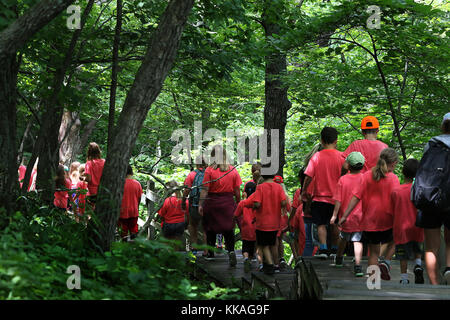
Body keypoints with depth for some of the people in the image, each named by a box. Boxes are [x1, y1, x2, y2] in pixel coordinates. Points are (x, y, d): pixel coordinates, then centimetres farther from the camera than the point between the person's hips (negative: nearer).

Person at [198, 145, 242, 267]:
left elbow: (205, 189, -11)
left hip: (212, 202, -2)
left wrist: (201, 204, -8)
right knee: (228, 228, 6)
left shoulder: (209, 170, -9)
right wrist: (238, 204, 13)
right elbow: (237, 191, 2)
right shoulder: (233, 170, 0)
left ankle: (210, 253, 24)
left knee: (211, 228, 14)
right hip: (228, 202, 2)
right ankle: (231, 250, -14)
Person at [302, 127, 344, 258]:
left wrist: (304, 191, 5)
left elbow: (308, 176, -9)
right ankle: (334, 249, 22)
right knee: (334, 224, 15)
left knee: (321, 224, 4)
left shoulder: (316, 156, -7)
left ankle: (323, 248, -9)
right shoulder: (341, 157, -6)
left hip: (320, 197, -1)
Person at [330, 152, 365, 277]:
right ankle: (357, 265, -15)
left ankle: (339, 259, 41)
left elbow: (338, 200, -8)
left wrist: (334, 215, -1)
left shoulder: (343, 179, -8)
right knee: (357, 240, -1)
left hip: (346, 216, 1)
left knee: (343, 237, 21)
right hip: (360, 215, 0)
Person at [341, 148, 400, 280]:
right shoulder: (393, 178, -10)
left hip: (369, 221, 3)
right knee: (392, 242, 25)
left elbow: (356, 196, -4)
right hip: (387, 221, -3)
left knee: (373, 252, 14)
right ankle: (386, 262, 1)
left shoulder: (367, 176, -1)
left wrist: (345, 215, -3)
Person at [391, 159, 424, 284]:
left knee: (403, 256, 6)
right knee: (417, 250, 22)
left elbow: (392, 212, 0)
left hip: (401, 228, 0)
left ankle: (404, 279, 5)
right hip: (416, 227, 0)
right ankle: (418, 265, -2)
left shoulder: (395, 192, -6)